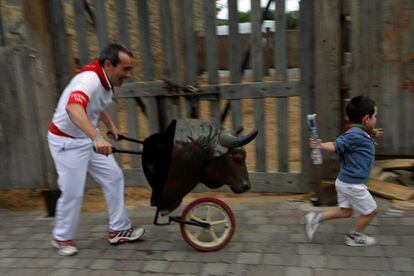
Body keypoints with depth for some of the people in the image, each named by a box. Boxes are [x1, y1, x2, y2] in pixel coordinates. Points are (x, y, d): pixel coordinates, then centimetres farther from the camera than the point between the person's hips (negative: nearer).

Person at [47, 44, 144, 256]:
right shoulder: (89, 80, -30)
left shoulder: (106, 81, -1)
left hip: (88, 139, 9)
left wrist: (111, 126, 21)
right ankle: (62, 238, 23)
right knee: (72, 192, -2)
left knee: (114, 177, 6)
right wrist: (97, 137, -63)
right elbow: (73, 108, -51)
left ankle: (119, 230, 17)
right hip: (67, 142, -9)